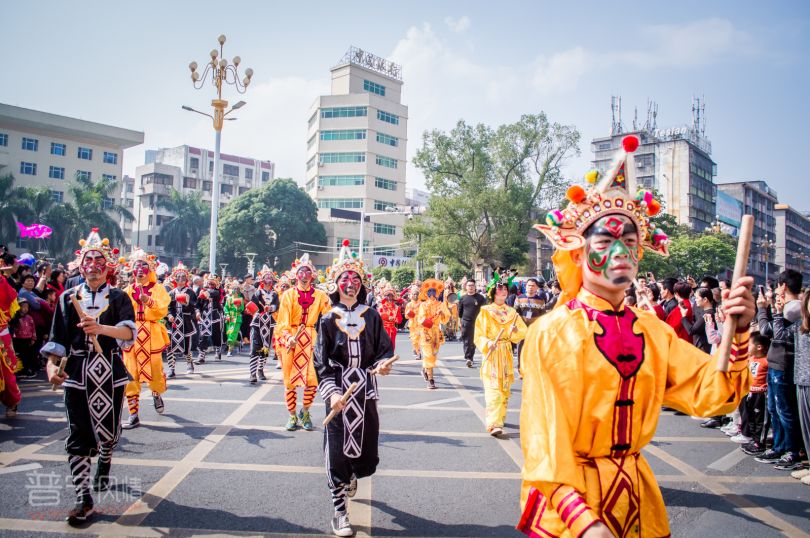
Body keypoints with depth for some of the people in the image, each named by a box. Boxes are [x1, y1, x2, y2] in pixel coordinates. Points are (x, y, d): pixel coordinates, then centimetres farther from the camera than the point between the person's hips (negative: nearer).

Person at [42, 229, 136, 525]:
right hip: (77, 374, 1)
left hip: (111, 372, 0)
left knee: (109, 428, 11)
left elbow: (129, 331, -17)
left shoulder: (119, 297, 1)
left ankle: (105, 462, 45)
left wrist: (100, 328, -34)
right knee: (77, 436, -3)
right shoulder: (68, 297, 6)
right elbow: (58, 338, 6)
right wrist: (52, 365, -9)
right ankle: (83, 500, 4)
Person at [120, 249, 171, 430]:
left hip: (151, 337, -2)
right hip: (131, 335, 2)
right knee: (130, 376, 0)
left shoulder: (158, 289, 3)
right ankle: (133, 415, 9)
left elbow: (162, 311, -11)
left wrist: (149, 302, -26)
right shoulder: (127, 290, 11)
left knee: (155, 372, 3)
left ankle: (157, 395, 39)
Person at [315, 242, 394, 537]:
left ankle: (351, 476, 45)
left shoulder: (372, 316, 3)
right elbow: (321, 361, -4)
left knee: (367, 452, 9)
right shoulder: (329, 319, -2)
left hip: (366, 391, 2)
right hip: (338, 393, -2)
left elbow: (385, 349, 3)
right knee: (337, 450, 0)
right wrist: (332, 392, -15)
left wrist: (383, 364, -19)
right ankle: (339, 511, 15)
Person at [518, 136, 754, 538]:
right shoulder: (550, 333, -16)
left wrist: (738, 333, -18)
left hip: (638, 500, 5)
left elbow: (709, 394, -4)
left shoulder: (654, 332, 0)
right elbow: (545, 435, -19)